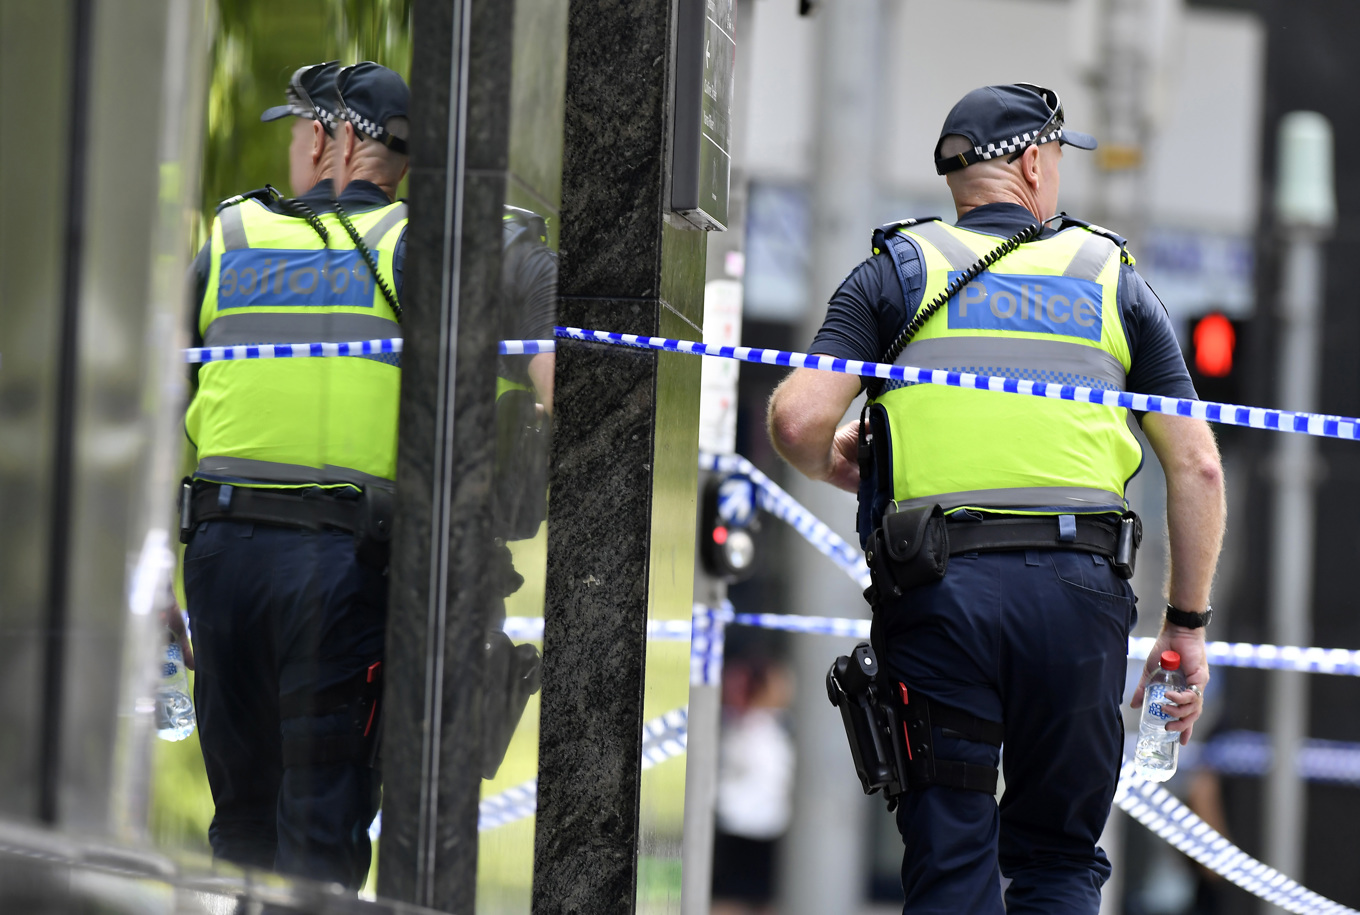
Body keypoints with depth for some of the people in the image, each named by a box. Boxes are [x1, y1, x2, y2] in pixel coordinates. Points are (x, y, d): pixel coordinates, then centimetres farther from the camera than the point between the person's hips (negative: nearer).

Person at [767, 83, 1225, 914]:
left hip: (938, 590, -1)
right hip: (1079, 591, 1)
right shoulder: (1114, 281, 16)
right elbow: (1197, 466, 10)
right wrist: (1188, 624, 16)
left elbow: (797, 421, -3)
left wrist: (835, 465, 20)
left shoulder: (896, 272, 11)